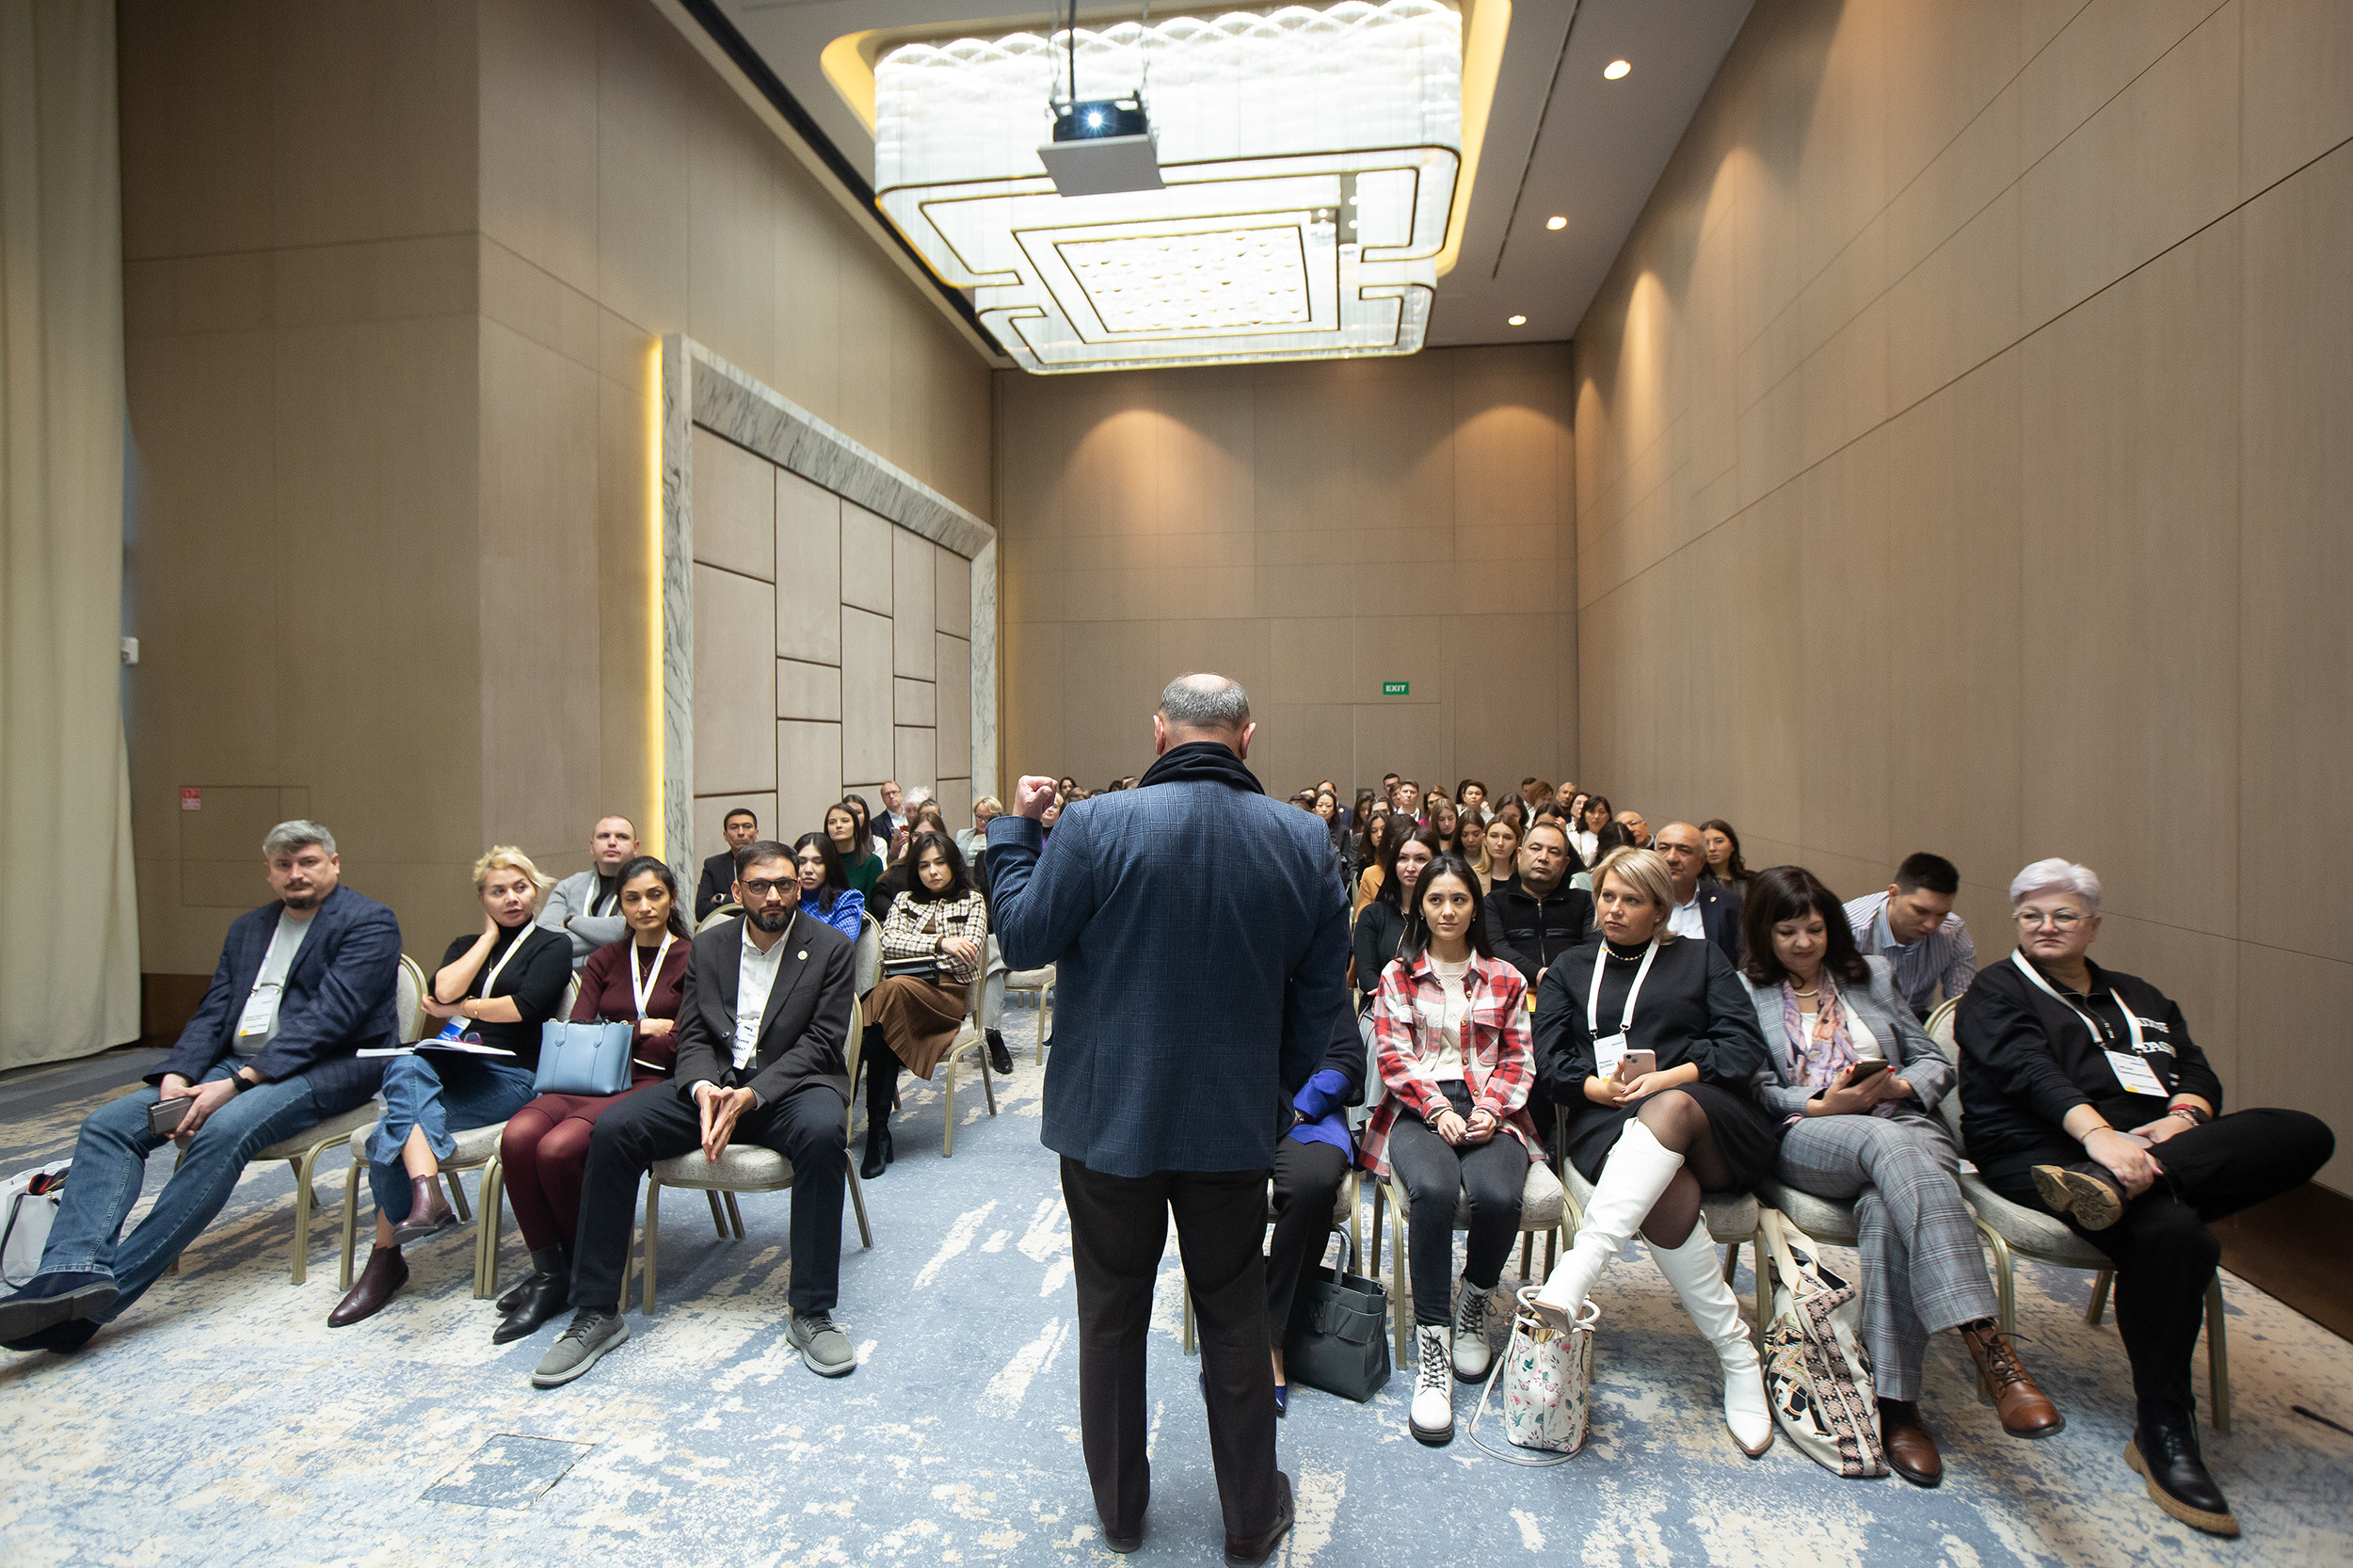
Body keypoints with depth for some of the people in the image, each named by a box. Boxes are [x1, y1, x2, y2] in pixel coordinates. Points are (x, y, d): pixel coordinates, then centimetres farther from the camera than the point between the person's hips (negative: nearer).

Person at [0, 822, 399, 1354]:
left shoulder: (369, 924, -5)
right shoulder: (248, 928, 20)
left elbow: (328, 1017, -15)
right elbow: (213, 1013, 12)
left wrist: (238, 1082, -21)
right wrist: (177, 1076, -7)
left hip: (329, 1067, -8)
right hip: (237, 1063, 8)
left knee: (223, 1131, -32)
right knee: (109, 1123, -11)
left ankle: (104, 1293, -29)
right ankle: (73, 1274, -27)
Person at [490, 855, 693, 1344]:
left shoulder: (693, 958, 3)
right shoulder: (604, 960, 19)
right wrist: (644, 1028, -2)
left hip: (656, 1084, -5)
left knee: (559, 1148, -29)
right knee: (518, 1135, -26)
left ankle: (583, 1268, -2)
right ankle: (548, 1271, -10)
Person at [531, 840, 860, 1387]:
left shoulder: (831, 948, -1)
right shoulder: (709, 946, 12)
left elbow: (820, 1043, -8)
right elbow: (693, 1035, 8)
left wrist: (751, 1095, -21)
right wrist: (703, 1089, -16)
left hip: (790, 1084, -4)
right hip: (714, 1081, 4)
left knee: (823, 1134, -37)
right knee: (612, 1129, -19)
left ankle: (811, 1313, -24)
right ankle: (596, 1312, -7)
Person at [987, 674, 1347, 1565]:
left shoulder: (1098, 827, -17)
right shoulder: (1302, 841, -7)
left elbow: (1021, 939, -7)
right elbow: (1322, 992, 0)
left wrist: (1015, 829, 5)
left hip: (1110, 1115, -1)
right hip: (1236, 1122, 2)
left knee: (1111, 1315, 18)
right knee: (1235, 1317, 18)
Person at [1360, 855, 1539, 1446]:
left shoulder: (1505, 979, 17)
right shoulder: (1398, 976, 14)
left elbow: (1519, 1058, 11)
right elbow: (1392, 1054, 4)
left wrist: (1490, 1110, -8)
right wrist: (1437, 1110, -12)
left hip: (1488, 1111, 1)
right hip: (1418, 1109, -1)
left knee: (1498, 1195, -31)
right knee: (1432, 1189, -35)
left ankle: (1474, 1300, 1)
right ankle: (1431, 1346, -23)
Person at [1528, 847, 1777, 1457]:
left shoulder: (1701, 959, 20)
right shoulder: (1571, 968, 23)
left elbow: (1743, 1047, 5)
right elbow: (1548, 1062, 10)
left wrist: (1668, 1079, -10)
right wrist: (1599, 1086, -9)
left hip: (1714, 1122, -1)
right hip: (1605, 1121, 1)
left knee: (1670, 1110, -39)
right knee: (1667, 1196, -35)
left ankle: (1577, 1269, -51)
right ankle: (1737, 1355, -23)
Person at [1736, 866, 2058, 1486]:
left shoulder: (1870, 974, 22)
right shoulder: (1745, 991, 12)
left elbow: (1935, 1061, 19)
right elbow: (1758, 1089, 5)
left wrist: (1900, 1086, -3)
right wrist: (1823, 1105, -12)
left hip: (1904, 1122, 2)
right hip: (1807, 1139, -2)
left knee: (1886, 1209, -35)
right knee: (1891, 1145, -38)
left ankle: (1894, 1402, -35)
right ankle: (1990, 1348, -47)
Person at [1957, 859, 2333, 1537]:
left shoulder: (2140, 998, 29)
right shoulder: (1995, 993, 9)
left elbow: (2199, 1072, 16)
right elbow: (2030, 1071, -9)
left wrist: (2183, 1118, -8)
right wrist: (2097, 1133, -27)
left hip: (2159, 1147, 6)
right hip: (2043, 1152, -5)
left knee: (2306, 1133, -19)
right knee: (2171, 1233, -34)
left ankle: (2116, 1185, -36)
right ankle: (2161, 1433, -22)